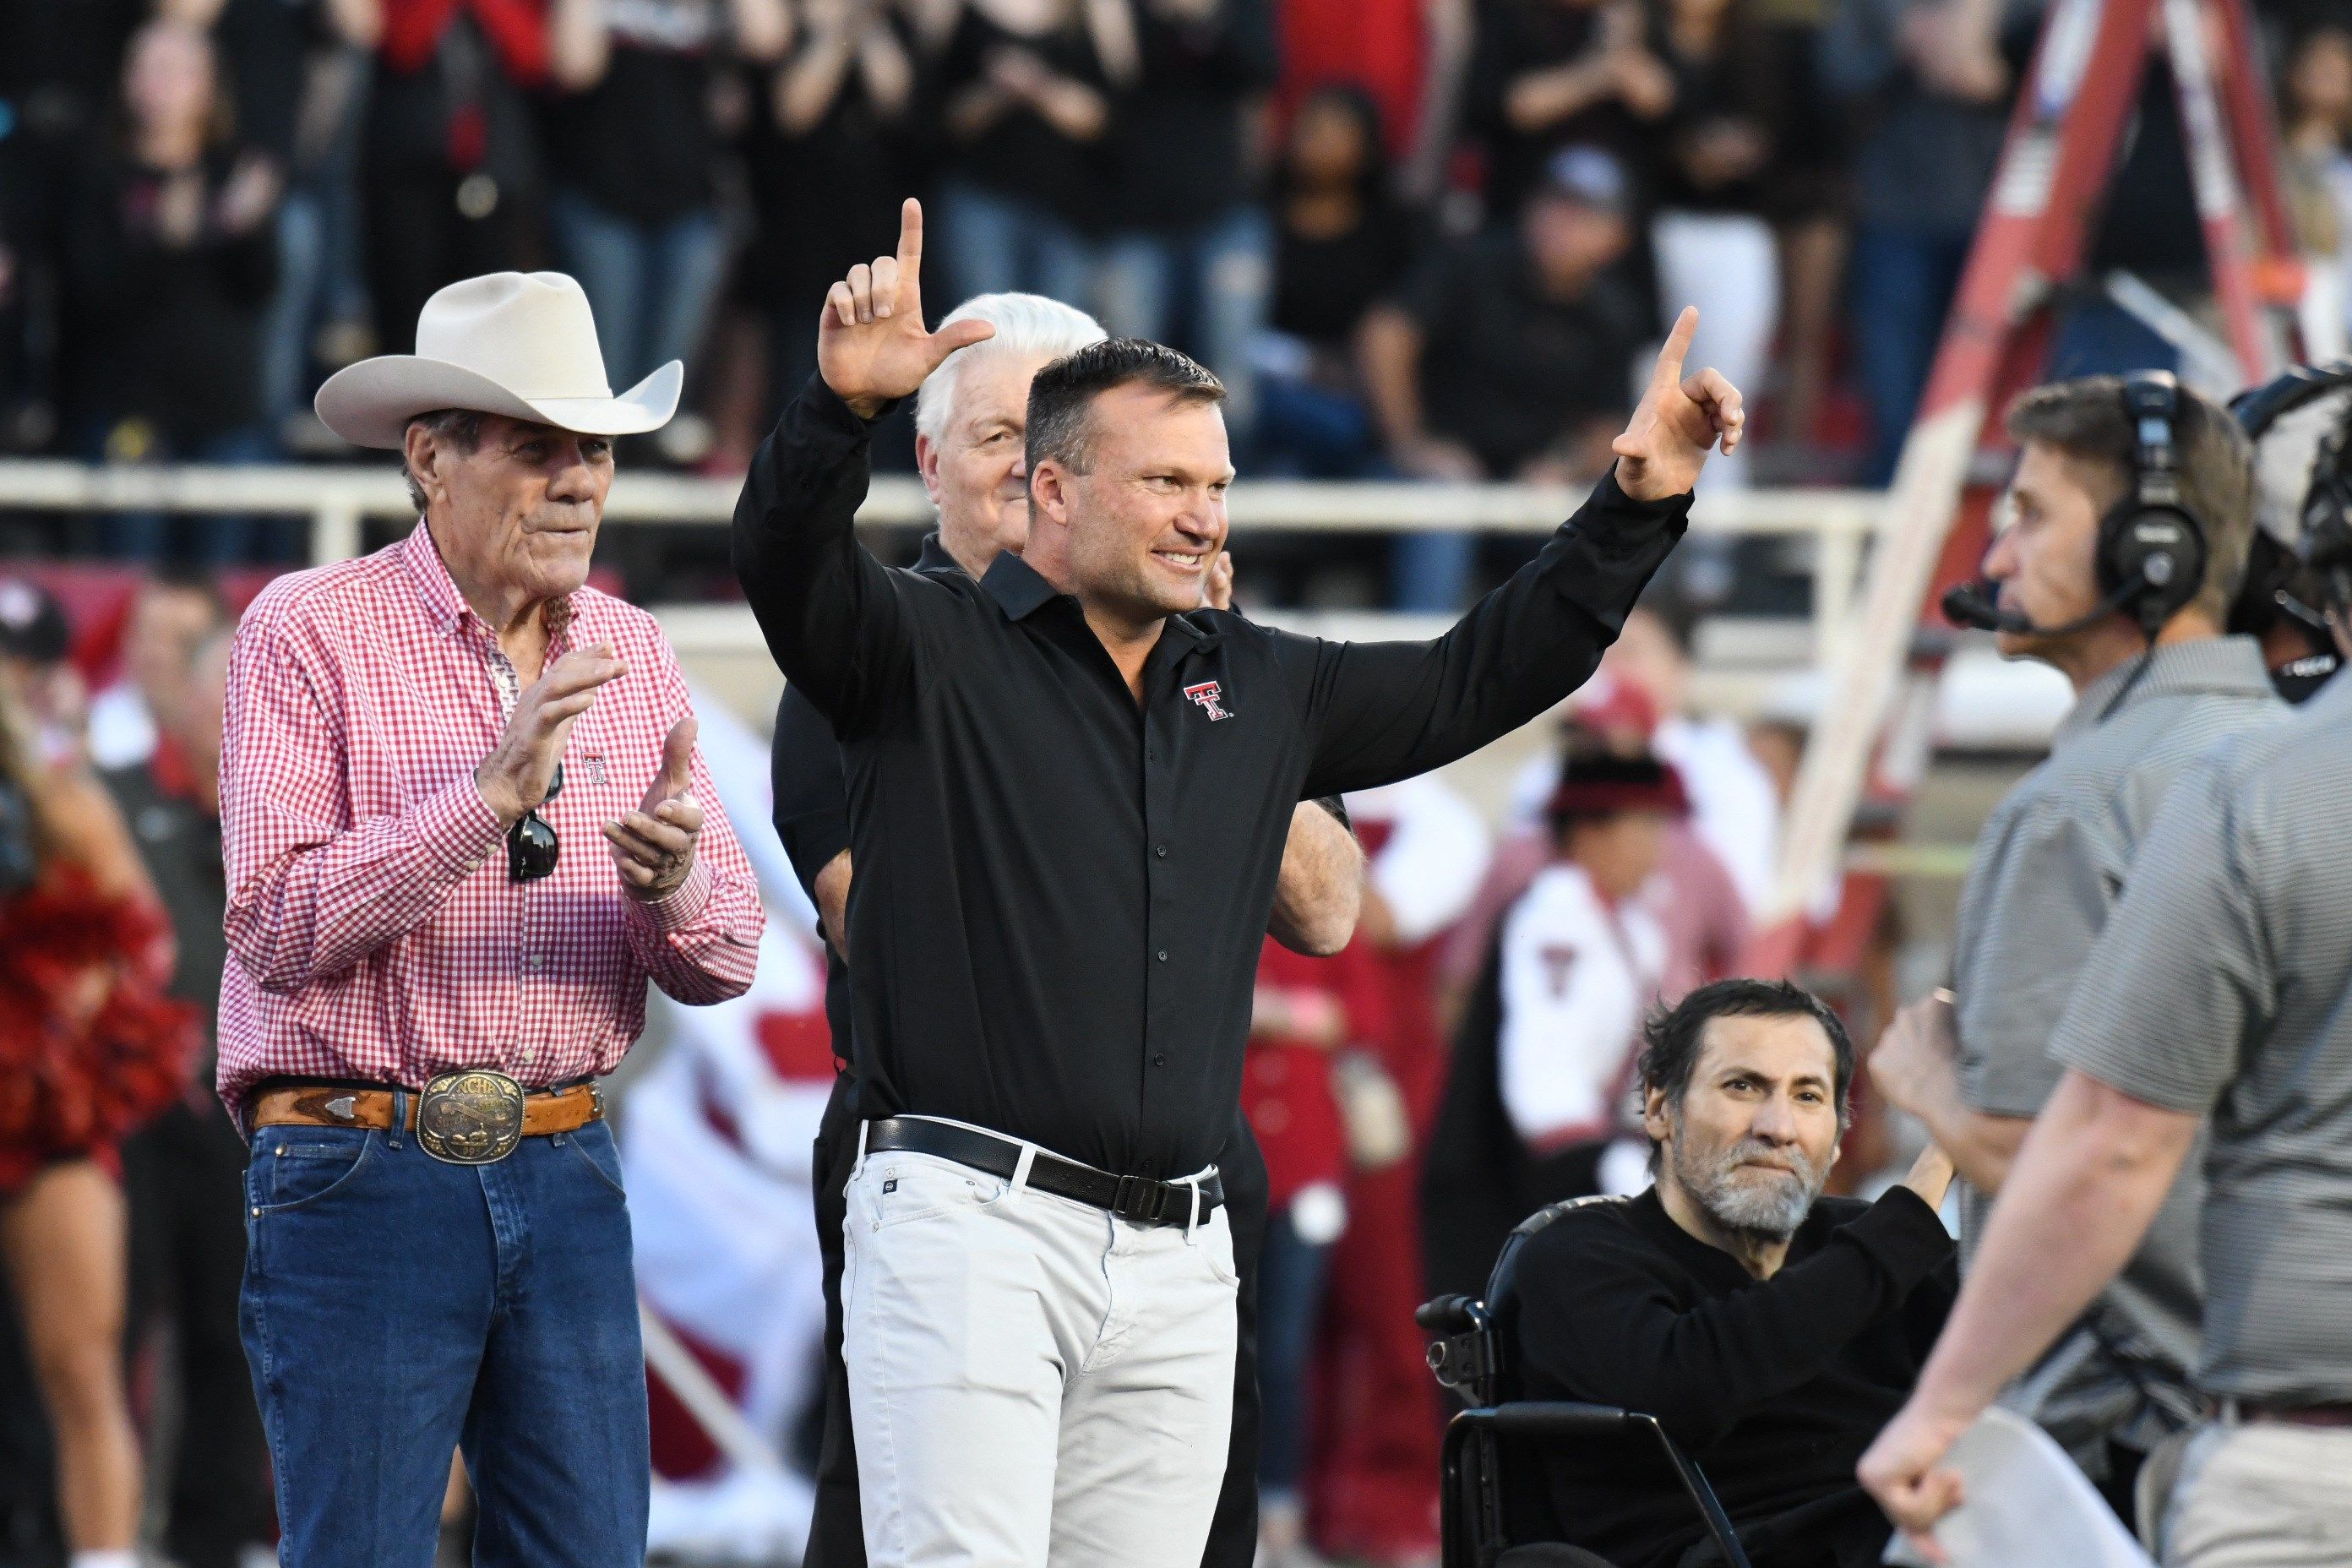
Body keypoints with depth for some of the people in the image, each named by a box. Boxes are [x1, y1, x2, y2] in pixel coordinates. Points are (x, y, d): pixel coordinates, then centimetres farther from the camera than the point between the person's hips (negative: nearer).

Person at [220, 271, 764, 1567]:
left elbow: (724, 961, 9)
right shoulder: (310, 633, -4)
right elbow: (276, 927, -15)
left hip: (564, 1170, 5)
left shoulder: (630, 653, 12)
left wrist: (674, 884, -15)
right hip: (361, 1170, -5)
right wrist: (490, 793, -22)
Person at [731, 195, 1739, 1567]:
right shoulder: (932, 654, 0)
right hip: (972, 1211, -6)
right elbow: (790, 566, -18)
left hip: (1178, 1260, 6)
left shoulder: (1260, 690, 18)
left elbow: (1482, 682, 24)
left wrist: (1641, 506, 16)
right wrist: (844, 408, -37)